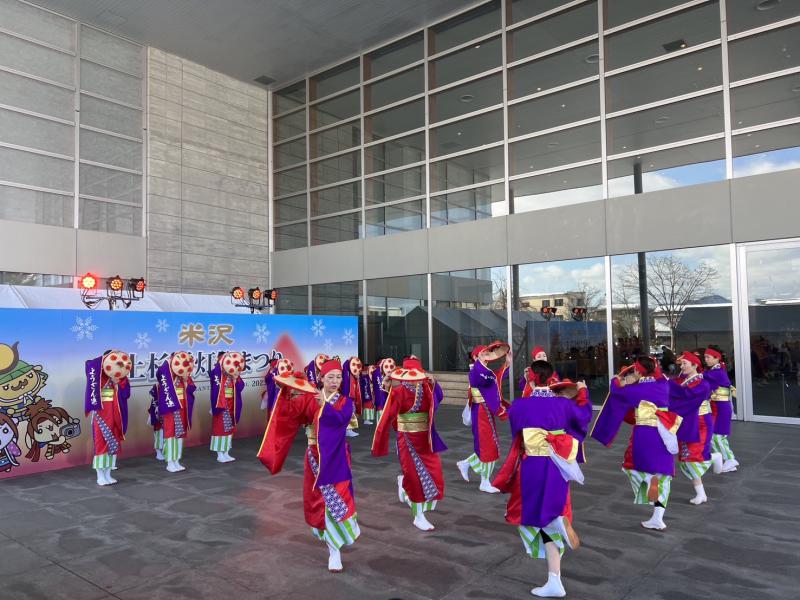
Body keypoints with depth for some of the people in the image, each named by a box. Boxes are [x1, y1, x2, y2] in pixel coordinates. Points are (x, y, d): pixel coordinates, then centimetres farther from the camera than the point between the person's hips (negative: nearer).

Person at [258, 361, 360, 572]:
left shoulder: (345, 401, -2)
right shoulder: (309, 398, 1)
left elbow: (342, 419, -22)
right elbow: (290, 410, -13)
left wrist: (325, 405, -36)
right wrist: (287, 395, -31)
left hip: (336, 456, -2)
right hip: (315, 455, 2)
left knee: (335, 498, -12)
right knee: (315, 498, 15)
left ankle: (334, 550, -5)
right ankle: (322, 529, 47)